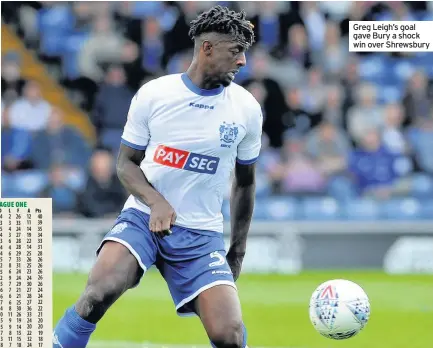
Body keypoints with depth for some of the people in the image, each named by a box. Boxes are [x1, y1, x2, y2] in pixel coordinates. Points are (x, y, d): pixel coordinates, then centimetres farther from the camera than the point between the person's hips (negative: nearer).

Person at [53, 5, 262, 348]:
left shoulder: (246, 108, 1)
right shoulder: (153, 95, -5)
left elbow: (245, 182, 14)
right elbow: (126, 163, 2)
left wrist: (238, 249, 14)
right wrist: (156, 202, -17)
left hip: (201, 234, 2)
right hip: (143, 217, -1)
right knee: (98, 294, -30)